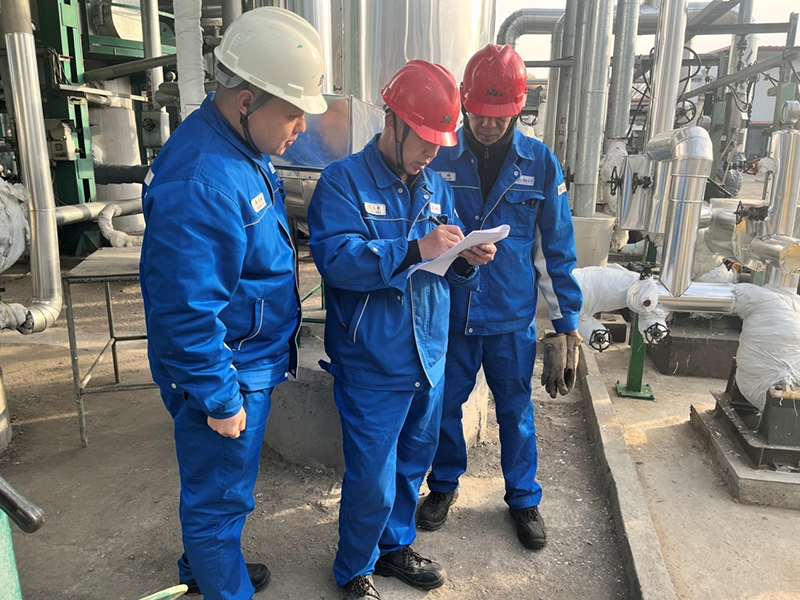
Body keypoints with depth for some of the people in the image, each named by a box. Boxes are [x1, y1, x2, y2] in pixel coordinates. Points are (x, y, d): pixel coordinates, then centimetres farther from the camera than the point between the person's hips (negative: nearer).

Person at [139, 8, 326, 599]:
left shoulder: (245, 149, 4)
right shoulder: (200, 183, -30)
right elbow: (187, 309, -28)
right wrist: (219, 400, -18)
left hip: (252, 360, 10)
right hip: (227, 375, -10)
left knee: (217, 488, 28)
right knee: (220, 496, 13)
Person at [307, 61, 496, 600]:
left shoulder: (437, 186, 9)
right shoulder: (343, 181, -10)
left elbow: (451, 274, 12)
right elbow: (335, 258, -24)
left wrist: (468, 260, -11)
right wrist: (415, 249, -30)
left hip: (429, 360, 6)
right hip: (372, 367, -6)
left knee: (412, 467, 21)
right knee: (373, 482, 4)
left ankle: (395, 546, 46)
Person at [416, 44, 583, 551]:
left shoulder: (540, 162, -3)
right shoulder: (440, 158, -4)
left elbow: (557, 247, 0)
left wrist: (567, 319, -1)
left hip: (512, 317, 0)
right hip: (448, 314, 1)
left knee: (516, 411, 14)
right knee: (445, 405, 15)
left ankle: (524, 498, 37)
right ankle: (444, 485, 41)